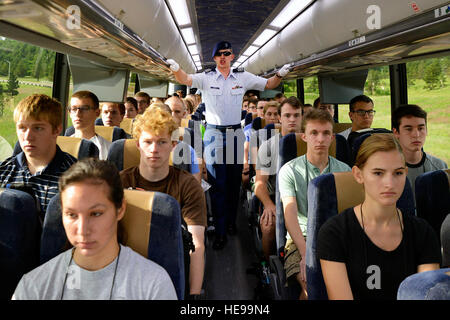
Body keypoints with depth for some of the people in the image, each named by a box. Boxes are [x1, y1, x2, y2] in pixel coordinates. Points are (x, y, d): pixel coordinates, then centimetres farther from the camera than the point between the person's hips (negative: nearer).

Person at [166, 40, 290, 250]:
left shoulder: (243, 77, 6)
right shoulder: (206, 77, 1)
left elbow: (268, 84, 5)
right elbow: (186, 80, -15)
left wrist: (280, 75, -15)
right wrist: (176, 70, -36)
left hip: (235, 133, 2)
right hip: (214, 134, -2)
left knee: (234, 182, 10)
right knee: (217, 184, -3)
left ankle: (231, 222, 27)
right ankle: (220, 232, 3)